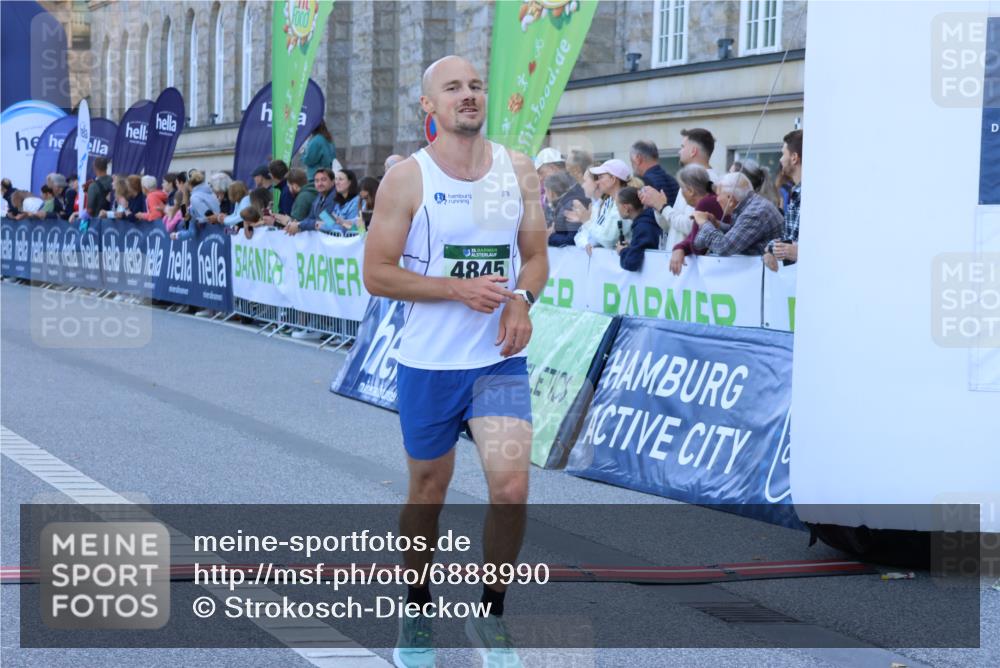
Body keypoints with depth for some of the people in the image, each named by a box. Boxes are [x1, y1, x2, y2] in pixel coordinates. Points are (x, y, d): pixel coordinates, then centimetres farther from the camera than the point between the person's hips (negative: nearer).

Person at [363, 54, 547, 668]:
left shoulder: (519, 171, 3)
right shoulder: (407, 179, -7)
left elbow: (536, 257, 11)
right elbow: (376, 274, -8)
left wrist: (521, 298, -11)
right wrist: (458, 288, -19)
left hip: (500, 359, 2)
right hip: (428, 362, -2)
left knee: (511, 486, -13)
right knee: (428, 493, 11)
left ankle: (490, 613, 8)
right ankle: (416, 610, 34)